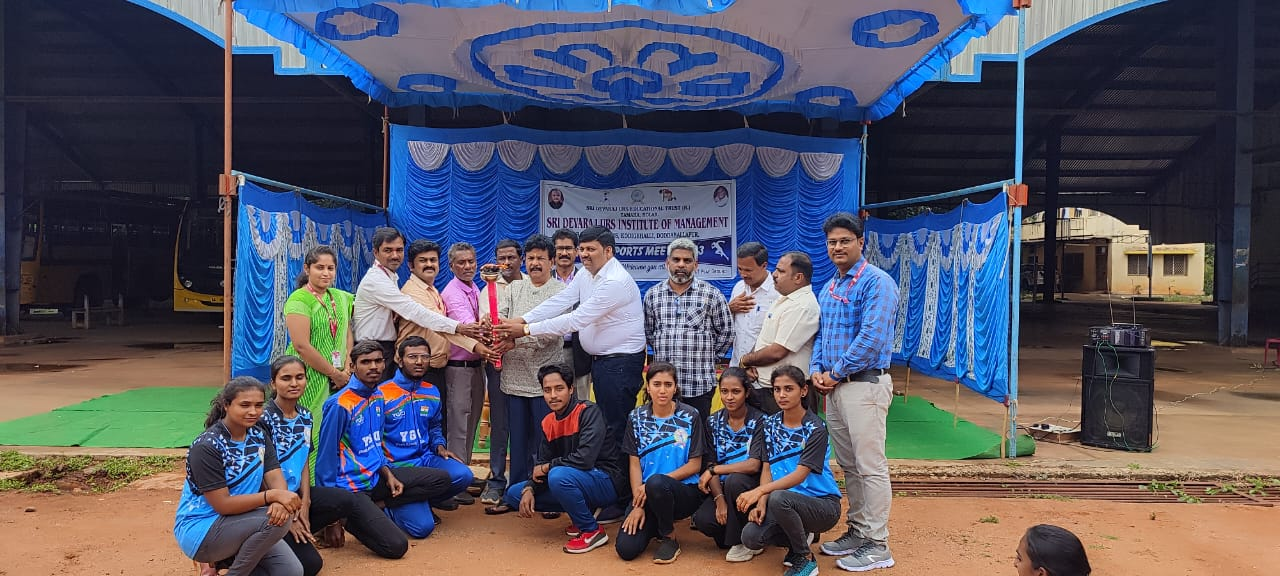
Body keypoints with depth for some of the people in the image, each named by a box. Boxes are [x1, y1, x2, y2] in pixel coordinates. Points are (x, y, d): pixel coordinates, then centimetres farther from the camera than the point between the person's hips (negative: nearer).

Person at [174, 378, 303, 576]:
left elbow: (276, 479, -7)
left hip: (237, 523, 7)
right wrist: (272, 496, -31)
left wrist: (280, 501, -30)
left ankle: (228, 558, 12)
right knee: (276, 520, -29)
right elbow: (222, 504, -23)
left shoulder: (259, 436, 2)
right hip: (199, 531, -6)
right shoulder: (207, 447, -19)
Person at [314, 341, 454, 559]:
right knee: (396, 546, -19)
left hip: (376, 477, 8)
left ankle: (376, 506, 1)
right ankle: (347, 517, 5)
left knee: (441, 480, 0)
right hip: (351, 489, -8)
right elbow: (326, 457, -14)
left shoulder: (378, 396, 6)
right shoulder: (340, 404, -18)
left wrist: (388, 474, 3)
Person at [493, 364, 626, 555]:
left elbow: (585, 458, -29)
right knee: (514, 494, 4)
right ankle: (584, 515, 8)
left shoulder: (589, 411, -18)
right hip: (574, 479, 8)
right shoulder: (547, 423, 7)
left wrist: (547, 467, -14)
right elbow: (541, 463, 8)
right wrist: (529, 489, -13)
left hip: (606, 482, -8)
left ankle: (592, 531, -13)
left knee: (558, 475, -36)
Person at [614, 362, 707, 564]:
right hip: (646, 494, 3)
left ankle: (669, 537, -9)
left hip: (684, 491, -3)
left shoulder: (690, 416, -4)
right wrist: (638, 504, -11)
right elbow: (635, 464, 2)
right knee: (626, 549, -17)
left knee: (656, 483, -37)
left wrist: (654, 483, -16)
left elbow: (694, 465, -5)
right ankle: (656, 524, 17)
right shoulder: (636, 418, 3)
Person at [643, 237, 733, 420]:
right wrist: (665, 352, 10)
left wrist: (707, 357, 5)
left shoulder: (711, 294, -1)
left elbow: (726, 332, 5)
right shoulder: (652, 295, 6)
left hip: (699, 384, -2)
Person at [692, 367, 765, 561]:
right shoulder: (713, 422, 4)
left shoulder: (758, 420, -10)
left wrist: (714, 470, -17)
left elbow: (754, 465, -20)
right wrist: (719, 499, -17)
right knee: (702, 519, -27)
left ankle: (744, 542, -15)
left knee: (734, 480, -36)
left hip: (750, 486, -3)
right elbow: (711, 466, -1)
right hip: (723, 487, 3)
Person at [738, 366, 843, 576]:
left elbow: (800, 475, -22)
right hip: (788, 501, 6)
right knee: (750, 537, -18)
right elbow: (766, 469, 3)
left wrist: (760, 491, -34)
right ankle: (801, 536, 13)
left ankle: (805, 559, -10)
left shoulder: (815, 429, -13)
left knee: (778, 498, -35)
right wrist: (761, 503, -15)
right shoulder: (769, 424, 5)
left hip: (823, 504, -5)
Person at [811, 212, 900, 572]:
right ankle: (858, 531, 27)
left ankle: (877, 545, 5)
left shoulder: (876, 283, -11)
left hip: (865, 384, -9)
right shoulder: (827, 289, 16)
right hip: (834, 386, 9)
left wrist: (835, 373, -13)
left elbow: (871, 338, -20)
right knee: (848, 464, 15)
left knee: (870, 465, -4)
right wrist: (817, 370, 2)